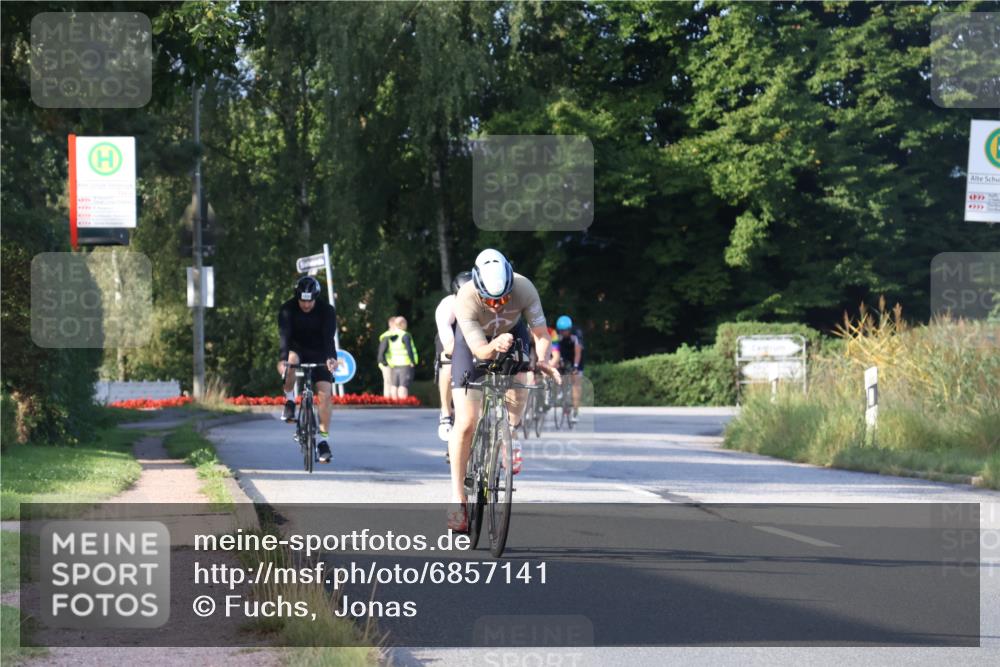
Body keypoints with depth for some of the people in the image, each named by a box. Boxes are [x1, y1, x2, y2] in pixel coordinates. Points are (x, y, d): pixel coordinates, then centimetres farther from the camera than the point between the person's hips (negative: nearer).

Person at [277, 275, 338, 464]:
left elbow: (329, 336, -29)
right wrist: (283, 358, -47)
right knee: (291, 360, -37)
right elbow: (284, 334, -30)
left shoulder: (327, 311, -18)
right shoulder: (287, 309, -18)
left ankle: (324, 440, -7)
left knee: (325, 394, -14)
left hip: (319, 353, 0)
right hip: (297, 349, 0)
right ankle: (290, 402, -15)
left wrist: (331, 357, -47)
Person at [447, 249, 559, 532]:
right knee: (466, 423, -11)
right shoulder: (466, 299, -37)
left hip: (512, 332, 2)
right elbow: (480, 350, -39)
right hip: (474, 341, -2)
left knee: (518, 380, -29)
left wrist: (542, 360, -45)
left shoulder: (524, 289, -33)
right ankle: (457, 495, -1)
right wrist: (494, 346, -61)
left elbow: (541, 335, -25)